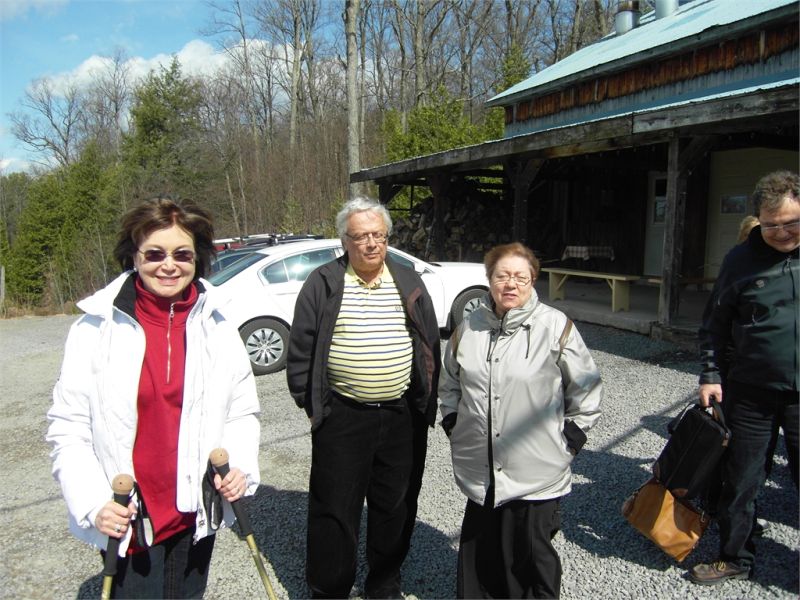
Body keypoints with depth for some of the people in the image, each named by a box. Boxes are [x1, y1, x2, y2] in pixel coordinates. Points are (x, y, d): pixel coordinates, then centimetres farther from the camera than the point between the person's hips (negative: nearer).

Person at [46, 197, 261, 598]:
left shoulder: (218, 329, -2)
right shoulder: (96, 330, -10)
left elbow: (242, 412, 4)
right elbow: (68, 429, -7)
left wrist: (240, 466, -12)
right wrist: (93, 503, -17)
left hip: (197, 515, 3)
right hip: (126, 521, -3)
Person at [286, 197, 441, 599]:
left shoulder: (409, 284, 5)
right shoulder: (323, 284, -3)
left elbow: (431, 346, 11)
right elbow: (301, 349, 1)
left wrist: (426, 405, 7)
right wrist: (310, 402, -2)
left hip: (403, 416, 3)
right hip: (341, 418, -3)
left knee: (396, 507, 16)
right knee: (334, 510, 6)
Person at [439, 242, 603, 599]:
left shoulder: (555, 326, -8)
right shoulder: (469, 327, 4)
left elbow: (587, 389, -1)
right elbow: (449, 383, 19)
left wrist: (569, 439, -2)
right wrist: (453, 425, 12)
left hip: (536, 474, -3)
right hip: (480, 471, 4)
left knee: (534, 554, 10)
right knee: (479, 550, 18)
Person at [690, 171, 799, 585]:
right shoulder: (741, 260, 0)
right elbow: (715, 324, 6)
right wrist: (711, 374, -1)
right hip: (750, 392, 1)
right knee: (740, 483, 11)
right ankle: (735, 558, 30)